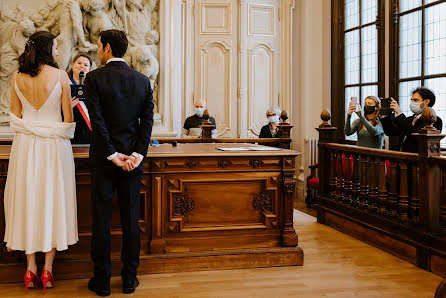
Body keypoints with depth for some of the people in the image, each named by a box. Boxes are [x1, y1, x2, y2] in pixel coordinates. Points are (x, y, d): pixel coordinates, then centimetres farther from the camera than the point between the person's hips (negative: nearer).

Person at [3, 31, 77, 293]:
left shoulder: (17, 77, 2)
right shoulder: (60, 76, -9)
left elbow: (15, 116, 5)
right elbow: (68, 119, -6)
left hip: (25, 144, 3)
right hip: (54, 144, -3)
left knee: (28, 199, 10)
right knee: (53, 200, 6)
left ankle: (31, 269, 16)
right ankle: (48, 269, 11)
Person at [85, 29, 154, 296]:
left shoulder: (94, 78, -7)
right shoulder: (143, 80, 4)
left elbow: (97, 121, -12)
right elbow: (148, 120, -2)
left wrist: (112, 155, -9)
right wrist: (137, 154, -5)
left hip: (104, 157, -3)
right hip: (133, 157, 3)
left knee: (101, 218, 6)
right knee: (131, 219, 9)